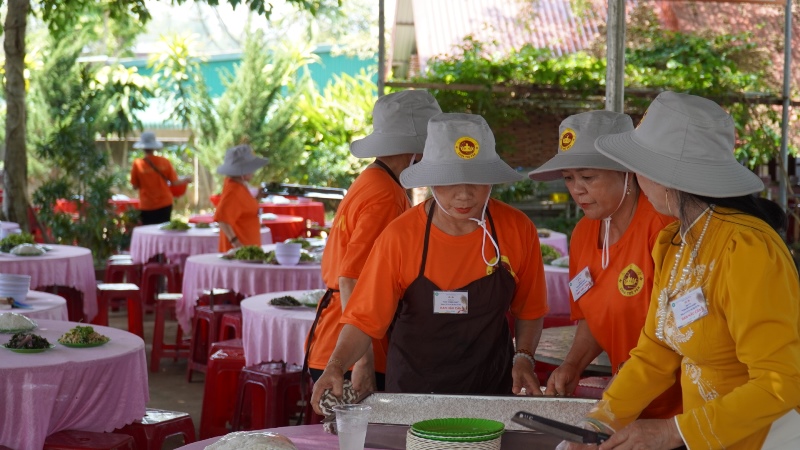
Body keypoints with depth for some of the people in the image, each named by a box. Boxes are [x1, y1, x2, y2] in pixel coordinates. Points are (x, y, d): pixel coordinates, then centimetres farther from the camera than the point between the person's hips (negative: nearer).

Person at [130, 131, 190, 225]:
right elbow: (174, 182, 0)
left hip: (147, 207, -2)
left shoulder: (137, 164, -9)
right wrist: (185, 180, 19)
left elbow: (135, 186, -3)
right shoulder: (164, 162, -5)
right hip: (165, 204, 2)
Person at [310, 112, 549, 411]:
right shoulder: (400, 236, -15)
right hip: (412, 389, -1)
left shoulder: (518, 230, -9)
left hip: (492, 387, 2)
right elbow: (365, 319, -13)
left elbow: (529, 309, 5)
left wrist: (523, 357, -10)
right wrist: (336, 366, -28)